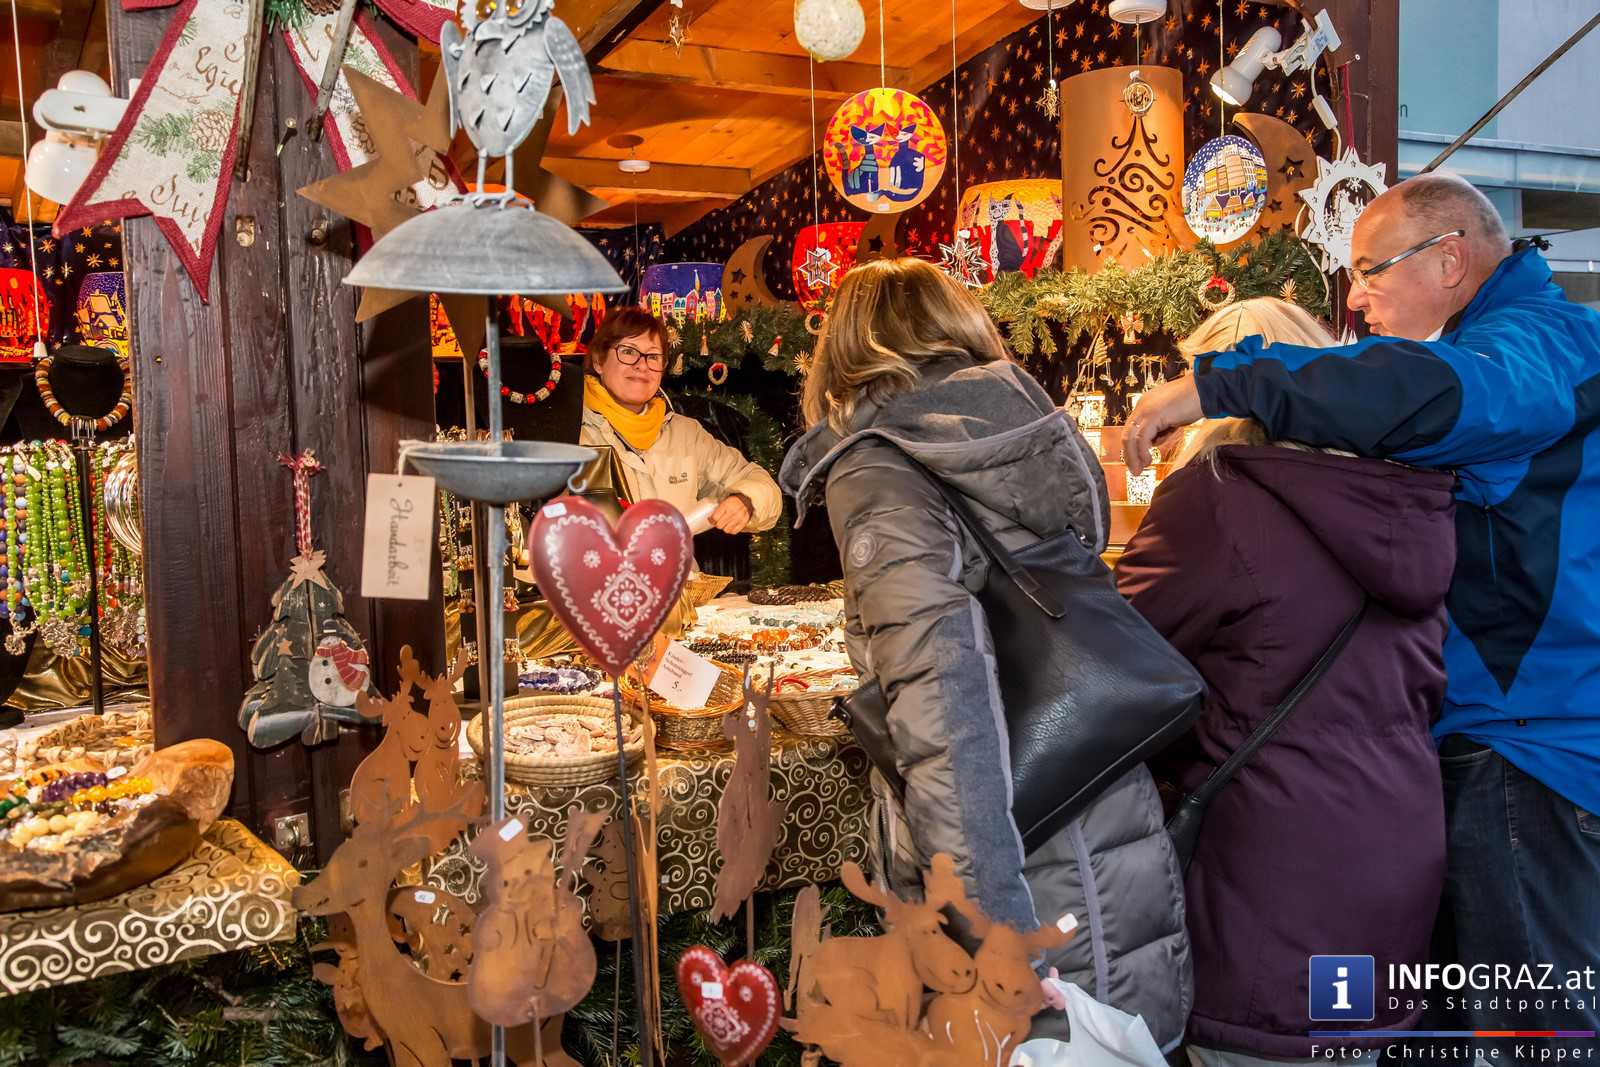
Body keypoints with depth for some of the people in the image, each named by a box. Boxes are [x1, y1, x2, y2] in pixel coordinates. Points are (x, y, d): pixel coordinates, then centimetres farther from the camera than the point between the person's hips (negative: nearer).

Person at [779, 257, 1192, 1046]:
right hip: (1128, 867, 6)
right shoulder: (1032, 429, 10)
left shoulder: (876, 469, -9)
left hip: (1021, 886, -6)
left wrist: (985, 925, -24)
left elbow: (940, 687, -23)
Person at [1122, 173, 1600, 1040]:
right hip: (1478, 739, 10)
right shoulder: (1495, 348, 22)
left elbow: (1430, 394, -36)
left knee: (1523, 1017, -2)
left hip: (1521, 748, -10)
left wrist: (1216, 381, -31)